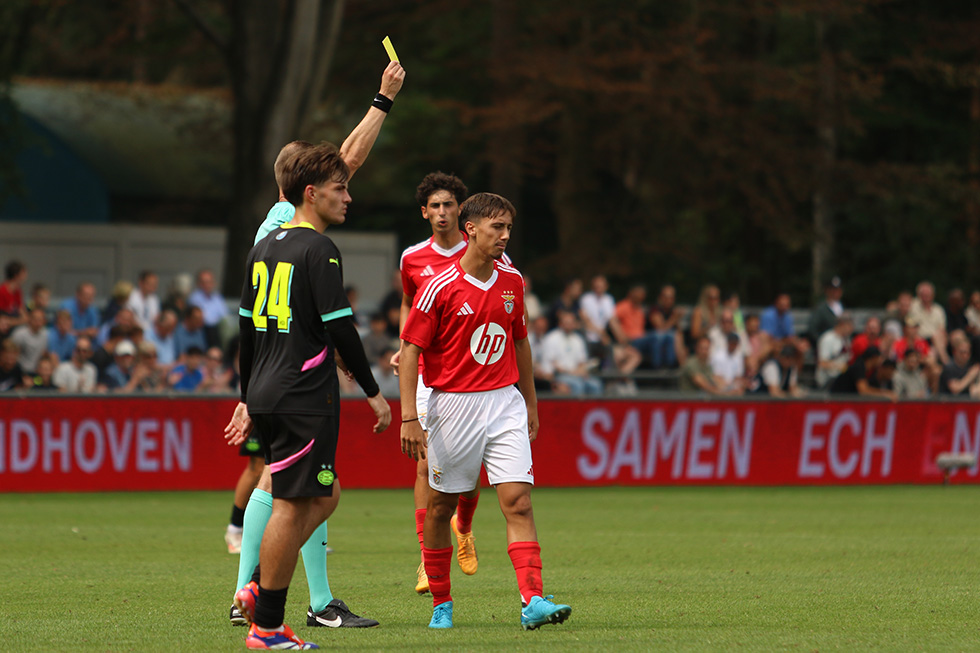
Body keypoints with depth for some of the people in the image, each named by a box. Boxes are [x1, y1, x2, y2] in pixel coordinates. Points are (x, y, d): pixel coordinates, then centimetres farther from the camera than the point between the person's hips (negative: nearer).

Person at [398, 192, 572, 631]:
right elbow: (410, 350, -10)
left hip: (505, 402, 3)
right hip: (453, 405, -3)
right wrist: (409, 418, -16)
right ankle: (441, 604, 22)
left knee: (518, 502, -9)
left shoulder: (511, 281, 5)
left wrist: (530, 404, 21)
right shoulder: (442, 287, -11)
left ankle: (533, 602, -16)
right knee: (441, 506, 8)